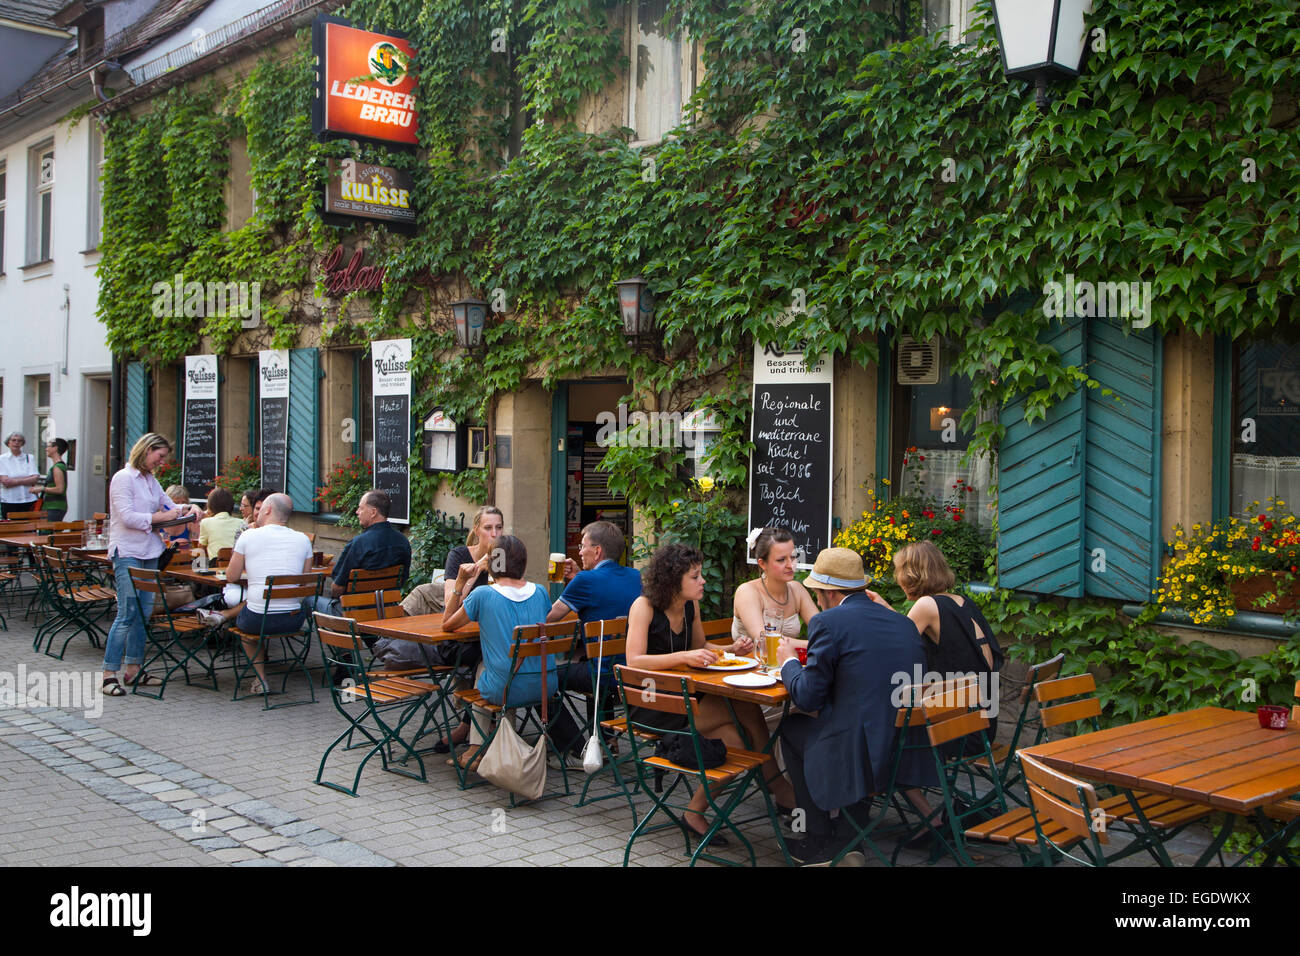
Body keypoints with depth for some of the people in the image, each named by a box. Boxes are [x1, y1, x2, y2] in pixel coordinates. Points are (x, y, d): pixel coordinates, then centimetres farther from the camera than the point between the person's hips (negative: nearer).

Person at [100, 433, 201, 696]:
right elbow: (127, 517, -17)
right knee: (127, 614, -10)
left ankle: (133, 669, 16)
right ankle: (109, 674, -4)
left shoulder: (150, 480, 15)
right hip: (127, 553, -8)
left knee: (144, 612, 8)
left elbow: (167, 504, 26)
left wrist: (184, 508, 6)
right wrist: (160, 517, -13)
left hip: (149, 552, 8)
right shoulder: (123, 478, -9)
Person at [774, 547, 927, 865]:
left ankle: (820, 843, 26)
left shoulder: (828, 622, -10)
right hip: (913, 752, 7)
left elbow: (807, 697, -7)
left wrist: (789, 662, 13)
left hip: (861, 755, -7)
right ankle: (852, 839, 32)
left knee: (792, 727, 20)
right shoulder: (904, 622, 11)